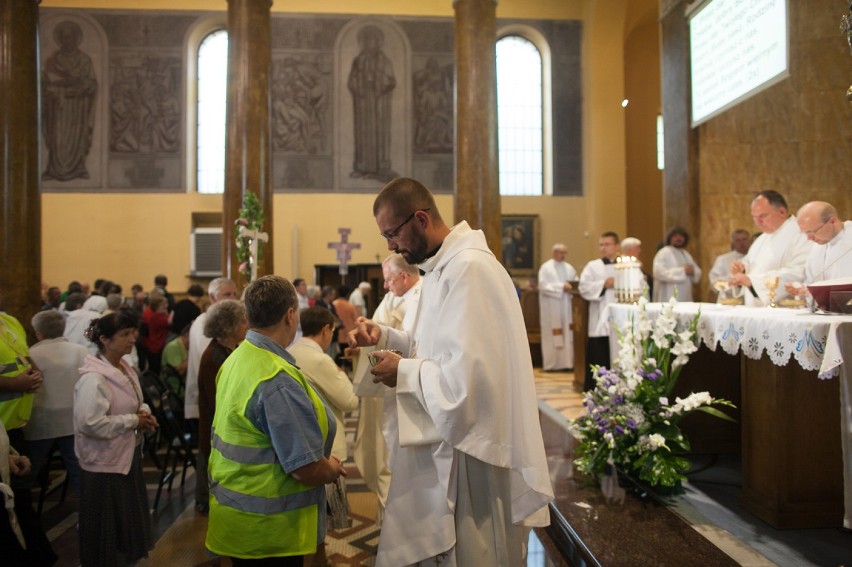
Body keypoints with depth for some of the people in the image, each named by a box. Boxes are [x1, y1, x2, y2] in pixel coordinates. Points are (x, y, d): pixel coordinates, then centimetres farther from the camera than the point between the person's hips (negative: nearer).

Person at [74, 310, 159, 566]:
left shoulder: (127, 369, 4)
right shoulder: (93, 378, -23)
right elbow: (90, 423, -29)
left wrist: (144, 412, -3)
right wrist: (134, 421, -21)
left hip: (129, 456, 9)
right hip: (105, 463, -9)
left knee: (130, 523, 22)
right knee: (108, 530, 9)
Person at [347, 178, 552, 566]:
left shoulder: (469, 269, -24)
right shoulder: (445, 265, 10)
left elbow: (466, 378, -29)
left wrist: (405, 372, -14)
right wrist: (384, 336, 3)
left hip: (474, 450, -10)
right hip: (452, 441, 10)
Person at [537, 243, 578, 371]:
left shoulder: (569, 268, 13)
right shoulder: (546, 267, -3)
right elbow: (543, 286, -13)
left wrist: (572, 287, -11)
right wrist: (561, 287, -18)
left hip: (566, 306, 5)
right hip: (551, 307, -5)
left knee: (567, 334, 3)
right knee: (552, 336, -4)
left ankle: (566, 362, 8)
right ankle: (552, 363, 1)